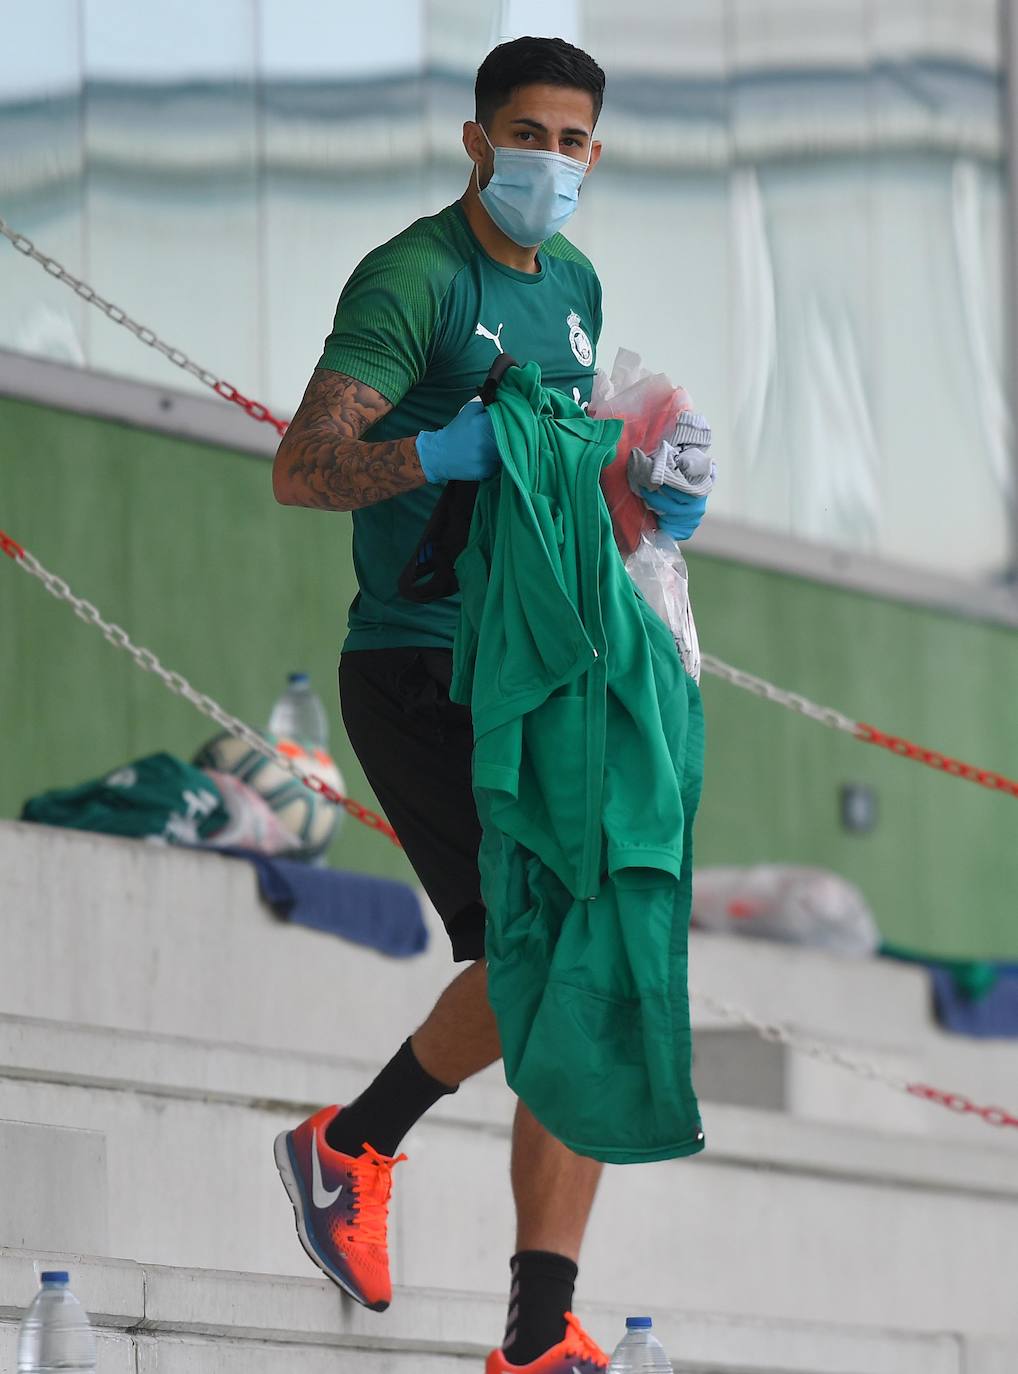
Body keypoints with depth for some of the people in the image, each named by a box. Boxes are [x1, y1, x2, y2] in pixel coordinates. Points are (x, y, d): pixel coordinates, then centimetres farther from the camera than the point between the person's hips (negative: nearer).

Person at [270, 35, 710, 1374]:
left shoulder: (571, 284, 15)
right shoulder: (412, 279, -11)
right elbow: (300, 470, -20)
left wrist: (644, 500, 8)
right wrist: (447, 453, -35)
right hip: (416, 677, -8)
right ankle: (353, 1144, 8)